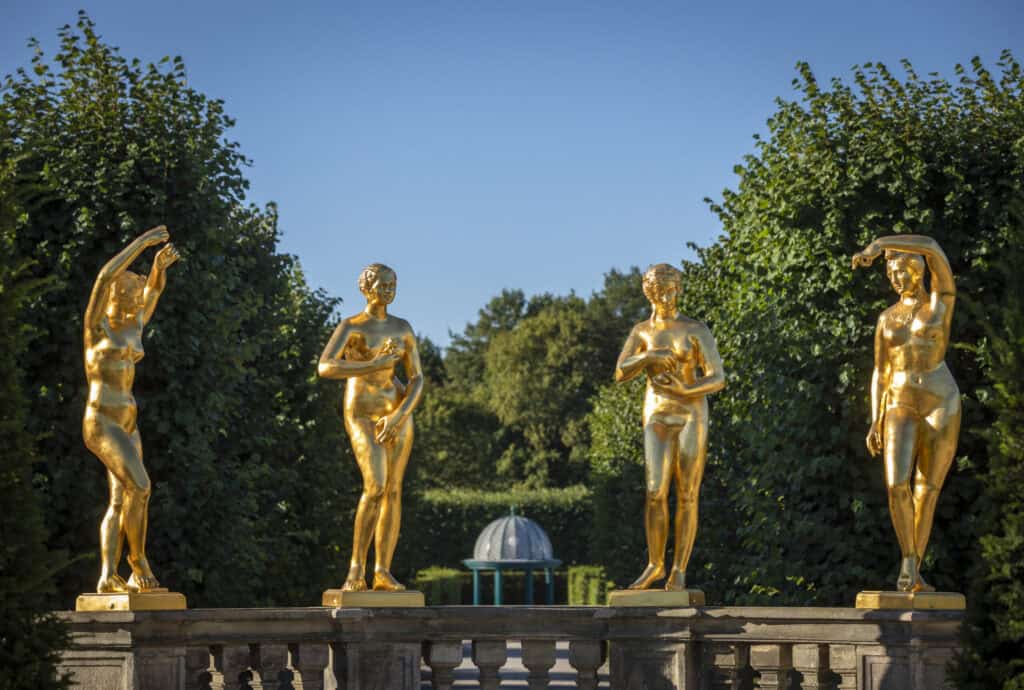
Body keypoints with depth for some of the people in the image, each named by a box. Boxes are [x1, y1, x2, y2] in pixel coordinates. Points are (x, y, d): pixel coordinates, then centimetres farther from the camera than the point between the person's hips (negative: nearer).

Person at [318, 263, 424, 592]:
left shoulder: (403, 328, 7)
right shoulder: (349, 327, -7)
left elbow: (417, 379, 3)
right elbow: (325, 368, -22)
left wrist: (398, 417, -12)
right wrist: (375, 365, -24)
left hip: (397, 411, 5)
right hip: (362, 414, -5)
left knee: (393, 490, 0)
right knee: (375, 487, -20)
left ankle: (383, 573, 3)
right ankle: (356, 568, -12)